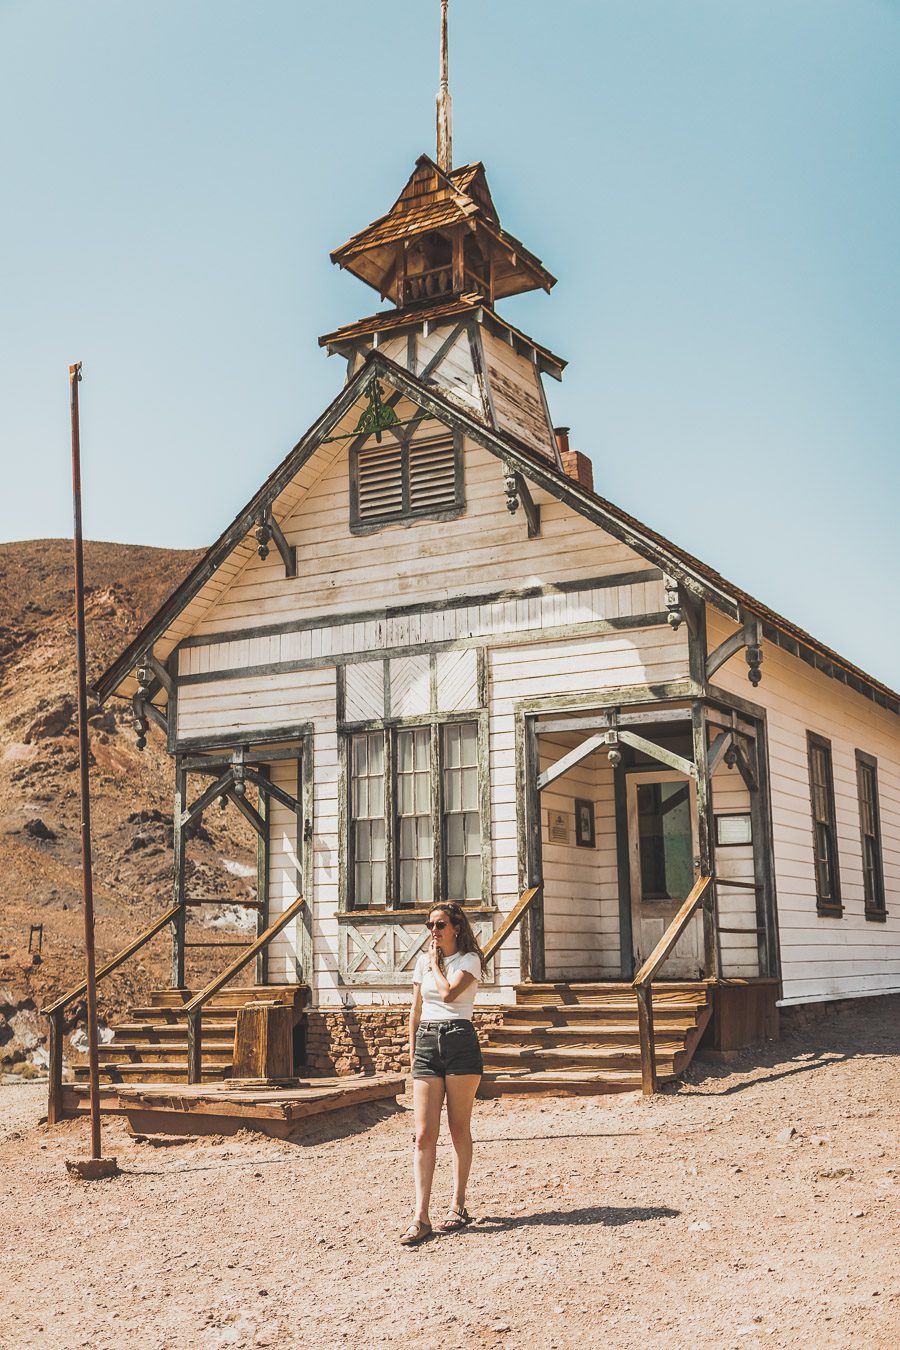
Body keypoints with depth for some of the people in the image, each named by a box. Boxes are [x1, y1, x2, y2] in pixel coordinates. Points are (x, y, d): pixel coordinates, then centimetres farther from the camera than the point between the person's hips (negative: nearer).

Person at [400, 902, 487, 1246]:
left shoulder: (469, 959, 0)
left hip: (459, 1041, -4)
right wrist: (412, 1053, 12)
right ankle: (420, 1218, -9)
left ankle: (458, 1207, 15)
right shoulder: (422, 962, 15)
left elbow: (449, 993, -18)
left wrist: (435, 963, -2)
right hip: (426, 1043, 4)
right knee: (424, 1135, -5)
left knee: (459, 1129, 4)